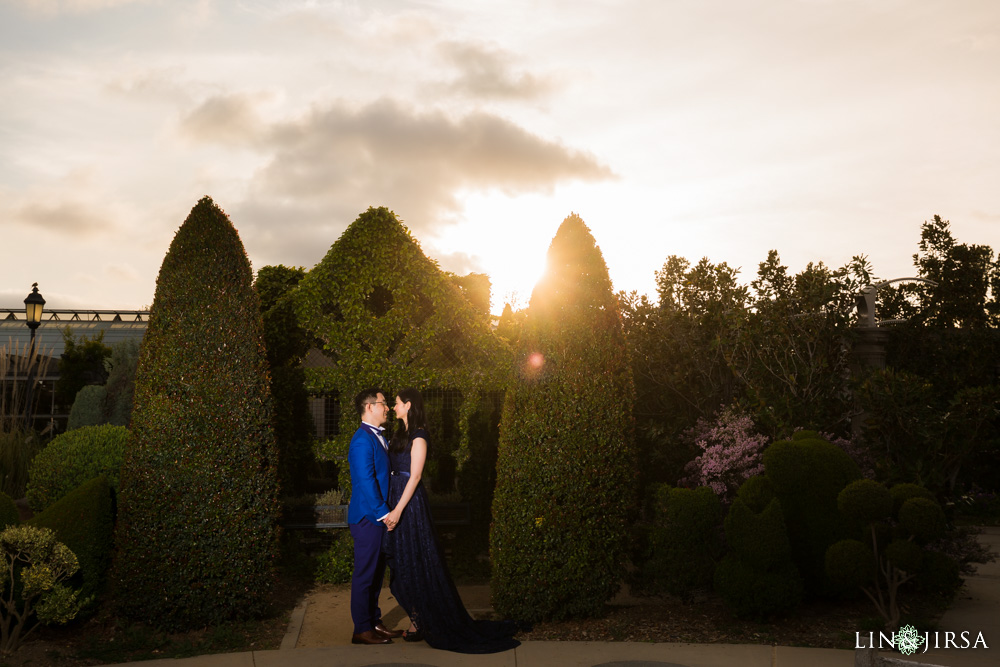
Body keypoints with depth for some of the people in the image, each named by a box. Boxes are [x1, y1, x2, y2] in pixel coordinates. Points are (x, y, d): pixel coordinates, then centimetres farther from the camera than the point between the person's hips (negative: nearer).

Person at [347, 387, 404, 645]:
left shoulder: (377, 437, 14)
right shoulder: (362, 440, -17)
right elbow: (365, 481, -22)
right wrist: (383, 513, -19)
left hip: (379, 517, 10)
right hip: (368, 517, -10)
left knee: (377, 572, 16)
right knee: (365, 573, -1)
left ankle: (374, 621, 26)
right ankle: (362, 630, 7)